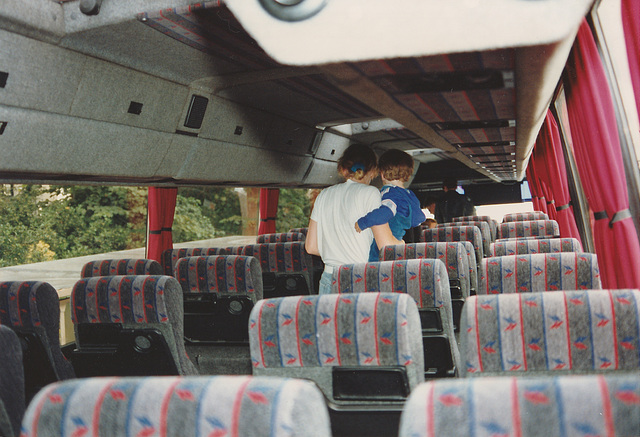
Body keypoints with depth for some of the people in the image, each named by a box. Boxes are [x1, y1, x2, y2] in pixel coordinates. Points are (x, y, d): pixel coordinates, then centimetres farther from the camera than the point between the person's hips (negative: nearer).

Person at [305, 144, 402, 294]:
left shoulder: (323, 195, 11)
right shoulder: (370, 193, -5)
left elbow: (311, 247, 12)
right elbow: (386, 245, -11)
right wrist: (402, 244, 10)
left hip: (328, 280, 5)